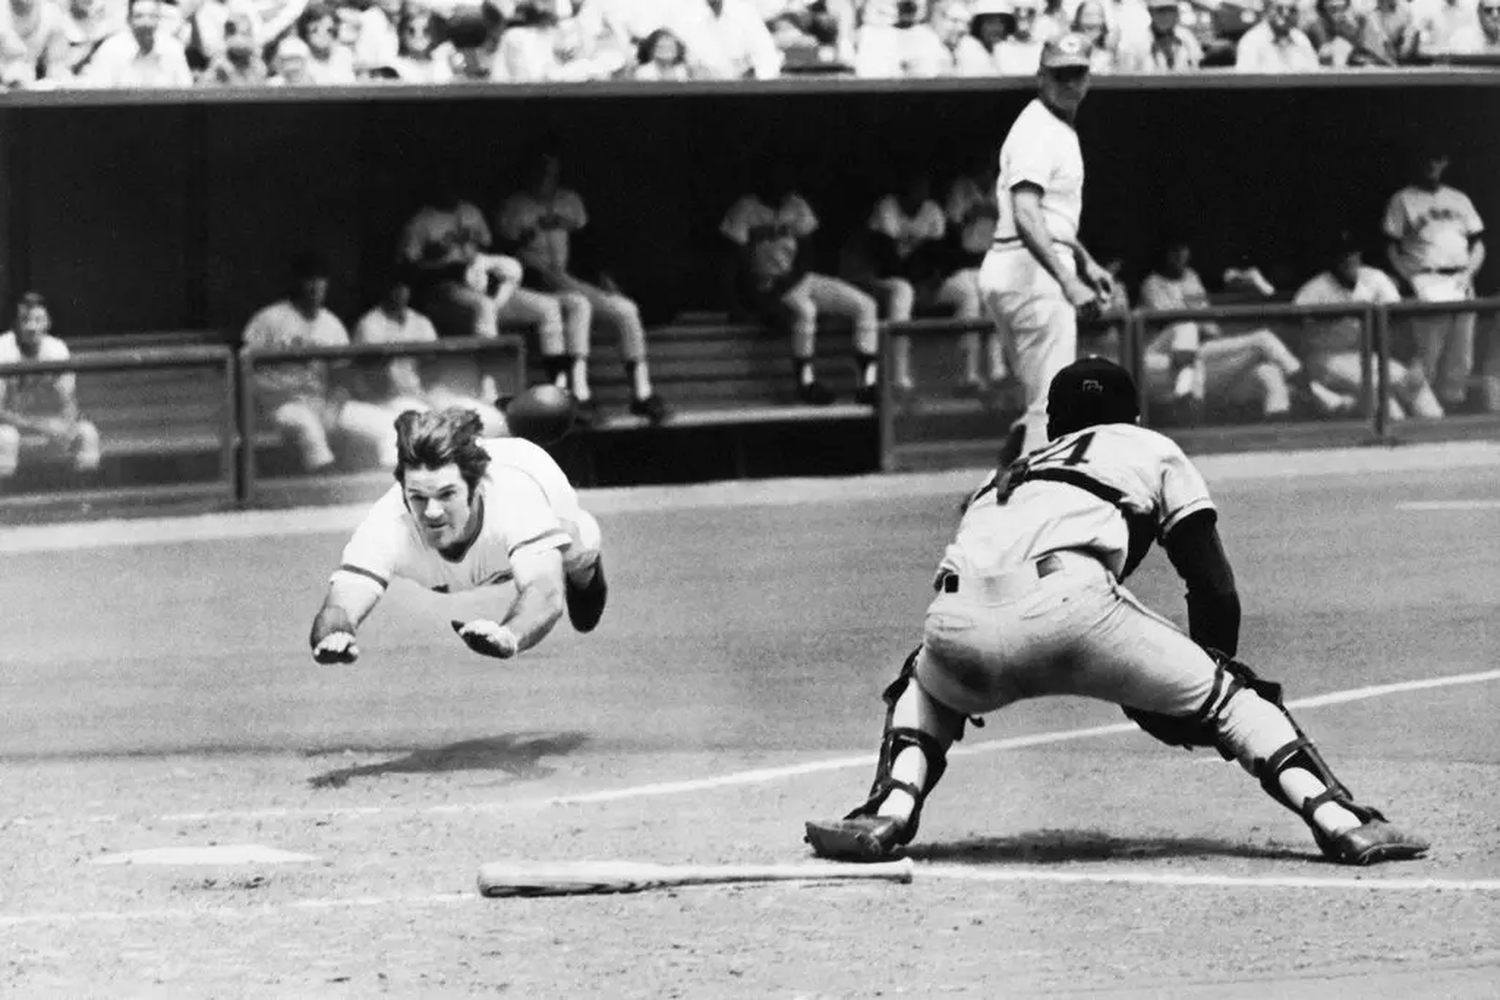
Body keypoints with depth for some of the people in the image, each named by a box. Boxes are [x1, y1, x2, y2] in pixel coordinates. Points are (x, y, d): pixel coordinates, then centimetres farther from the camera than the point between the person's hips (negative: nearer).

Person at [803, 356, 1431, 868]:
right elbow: (1216, 592, 22)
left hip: (958, 623, 3)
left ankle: (889, 811, 13)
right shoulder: (1153, 450, 33)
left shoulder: (1006, 478, 42)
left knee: (926, 684, 37)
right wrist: (1207, 695, 36)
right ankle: (1339, 821, -4)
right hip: (1066, 605, -3)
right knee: (1225, 694, 14)